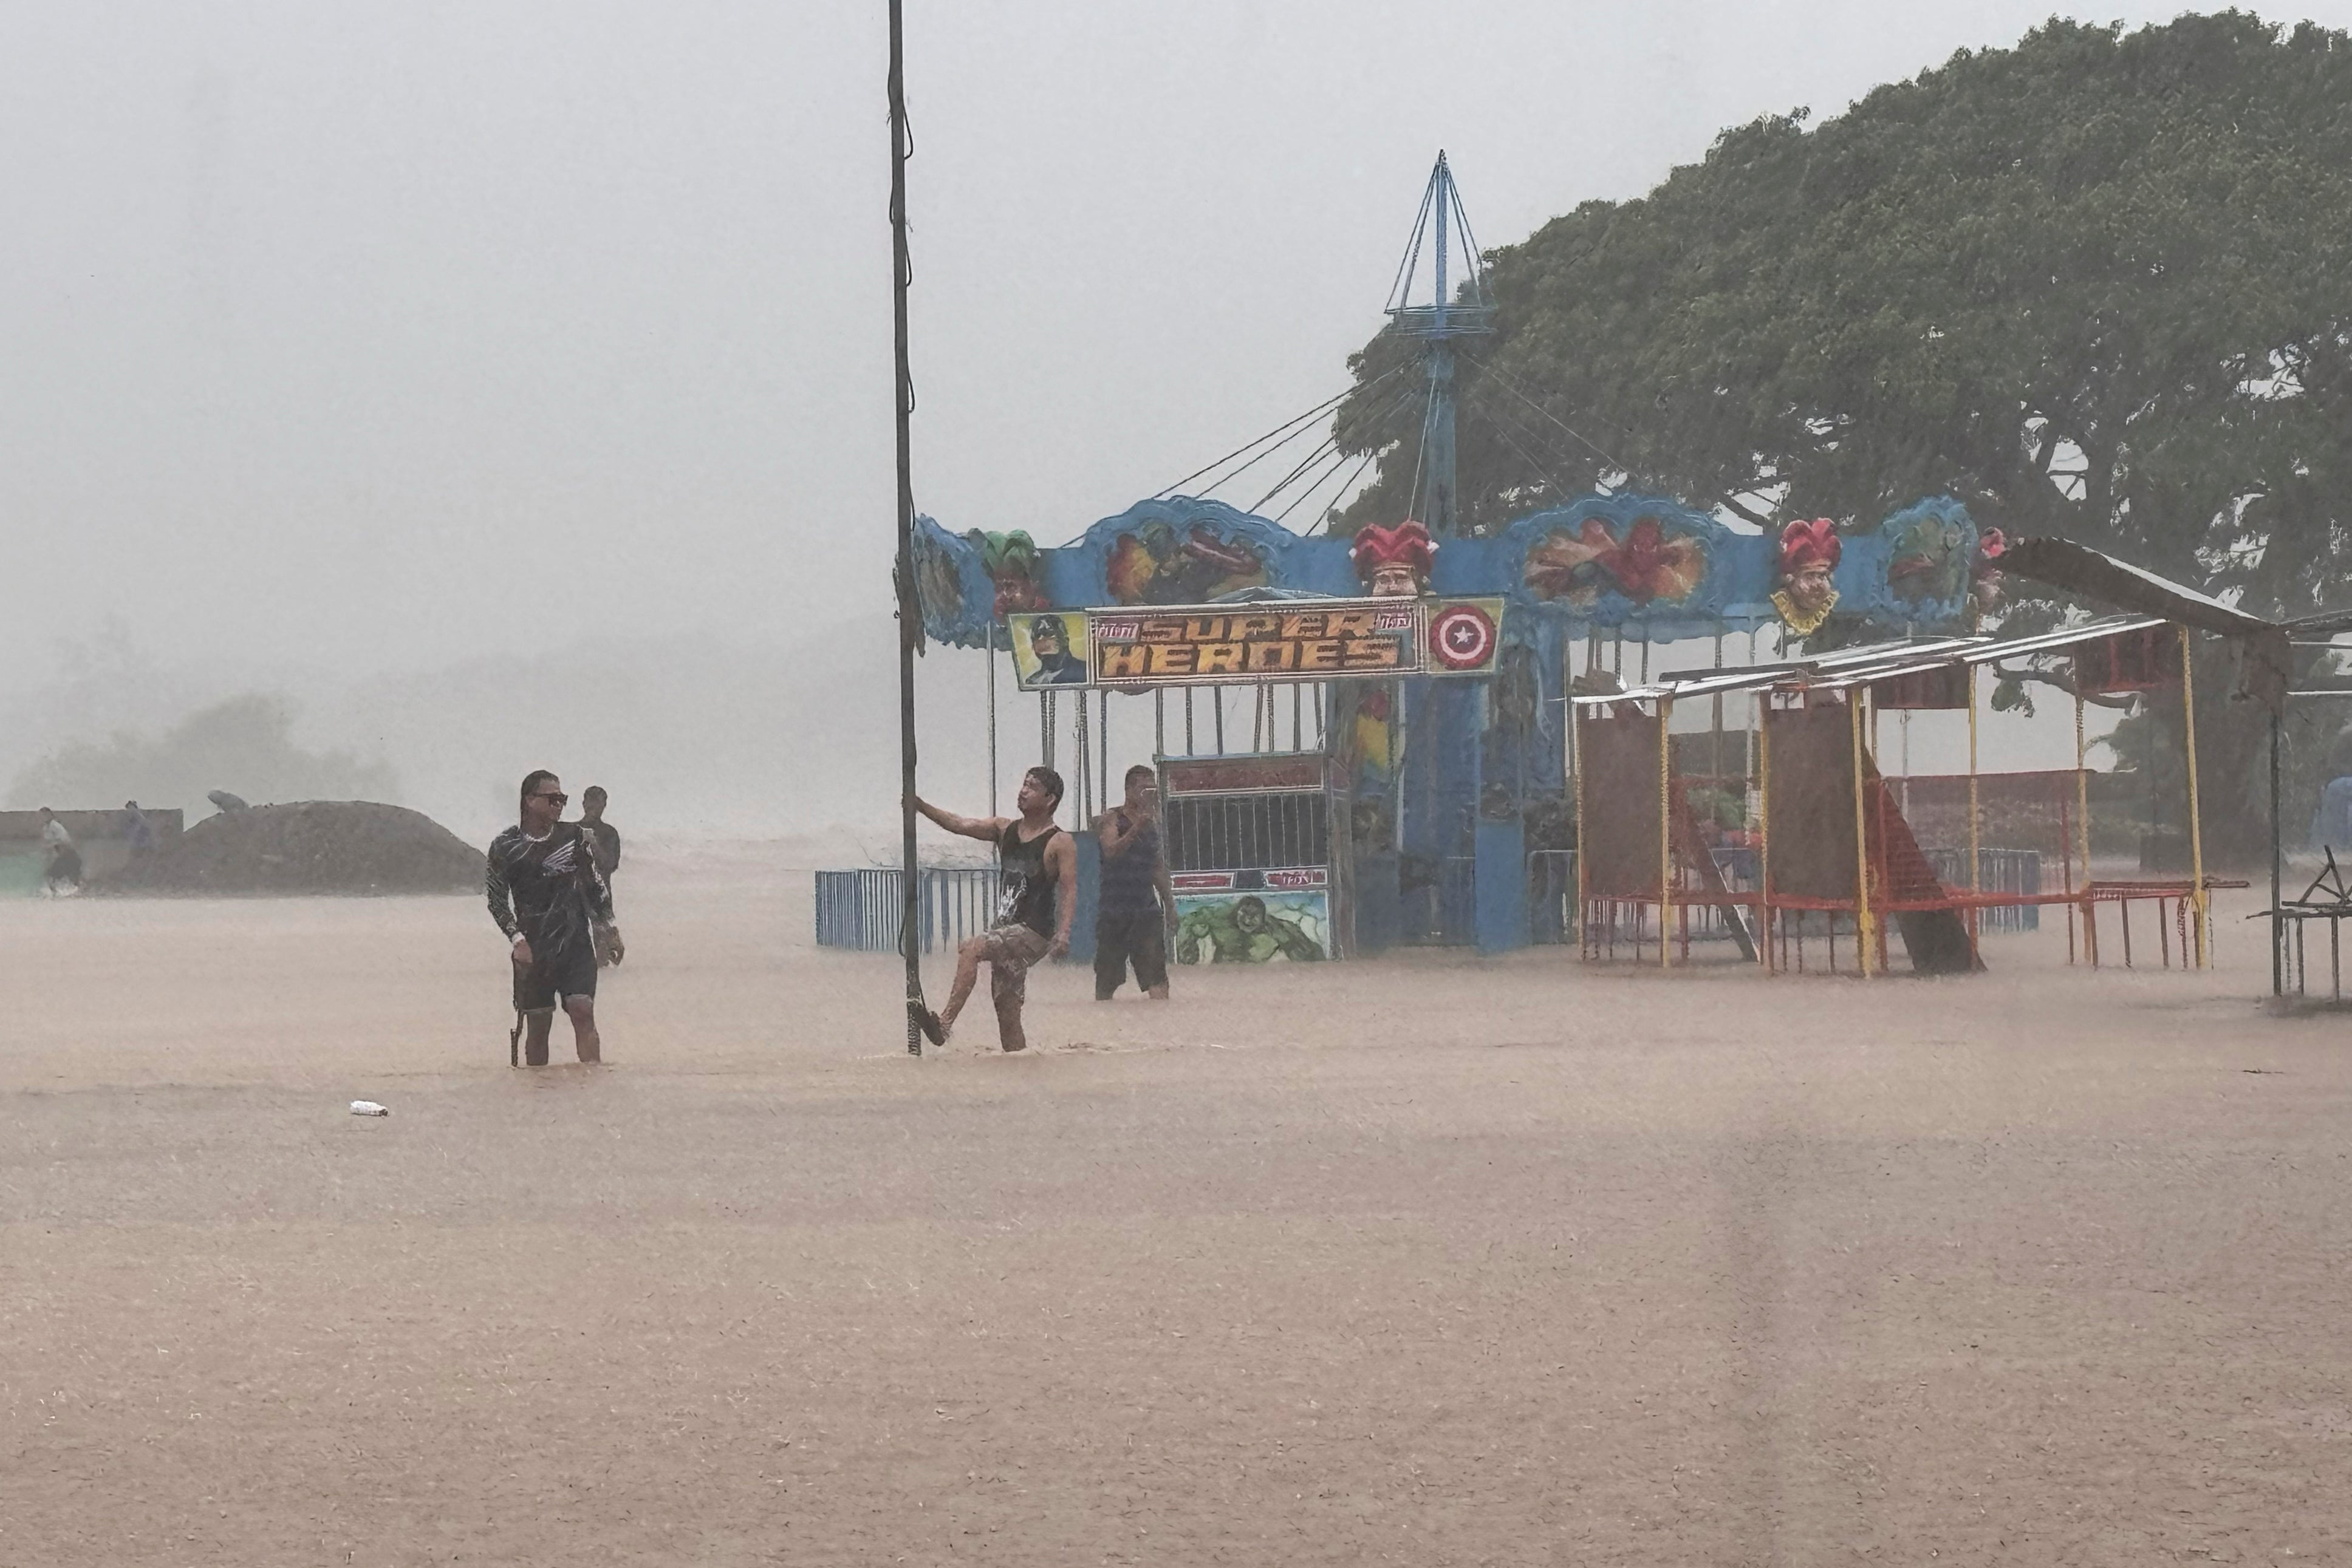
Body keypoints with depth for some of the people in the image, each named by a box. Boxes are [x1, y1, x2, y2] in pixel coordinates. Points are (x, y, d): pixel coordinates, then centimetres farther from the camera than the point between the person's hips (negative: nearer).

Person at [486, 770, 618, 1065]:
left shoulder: (573, 836, 3)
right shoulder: (506, 847, -2)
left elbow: (596, 883, 13)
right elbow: (497, 900, 2)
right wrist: (518, 939, -9)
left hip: (576, 942, 0)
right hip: (533, 949, 0)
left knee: (583, 1011, -12)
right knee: (538, 1024, 4)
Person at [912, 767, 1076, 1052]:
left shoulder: (1059, 844, -6)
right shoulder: (1005, 830, 12)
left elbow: (1070, 889, -13)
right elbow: (960, 825, 4)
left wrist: (1064, 932, -26)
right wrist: (921, 807, -10)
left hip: (1033, 932, -8)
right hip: (1005, 931, 8)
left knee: (971, 950, -28)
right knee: (1007, 1014, 7)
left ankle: (945, 1023, -34)